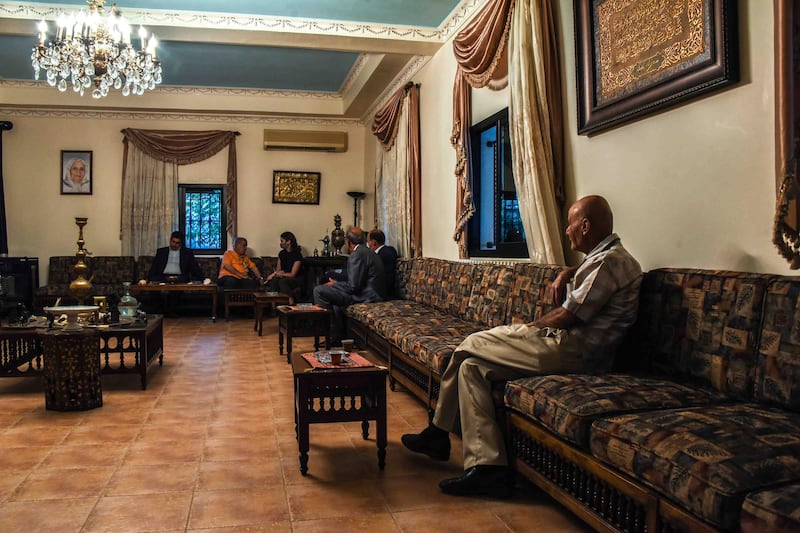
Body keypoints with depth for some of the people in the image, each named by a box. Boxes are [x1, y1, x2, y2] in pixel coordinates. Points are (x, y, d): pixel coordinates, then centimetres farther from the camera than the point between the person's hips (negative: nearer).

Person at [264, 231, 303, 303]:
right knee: (274, 280, -29)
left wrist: (276, 274, -11)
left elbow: (292, 274, -15)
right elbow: (278, 270, 15)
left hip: (296, 279, -5)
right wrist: (276, 273, -10)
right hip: (284, 277, 5)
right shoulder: (281, 253, 9)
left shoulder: (297, 255, -13)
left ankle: (291, 305, -39)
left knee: (282, 281, -37)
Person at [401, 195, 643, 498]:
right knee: (472, 366, 2)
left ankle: (439, 433, 3)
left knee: (469, 346, -8)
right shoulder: (605, 257, 19)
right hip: (565, 341, 11)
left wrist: (532, 327, 2)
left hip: (571, 350, -11)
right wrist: (566, 274, 19)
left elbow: (567, 316, -17)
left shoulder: (610, 261, -12)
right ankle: (486, 465, 1)